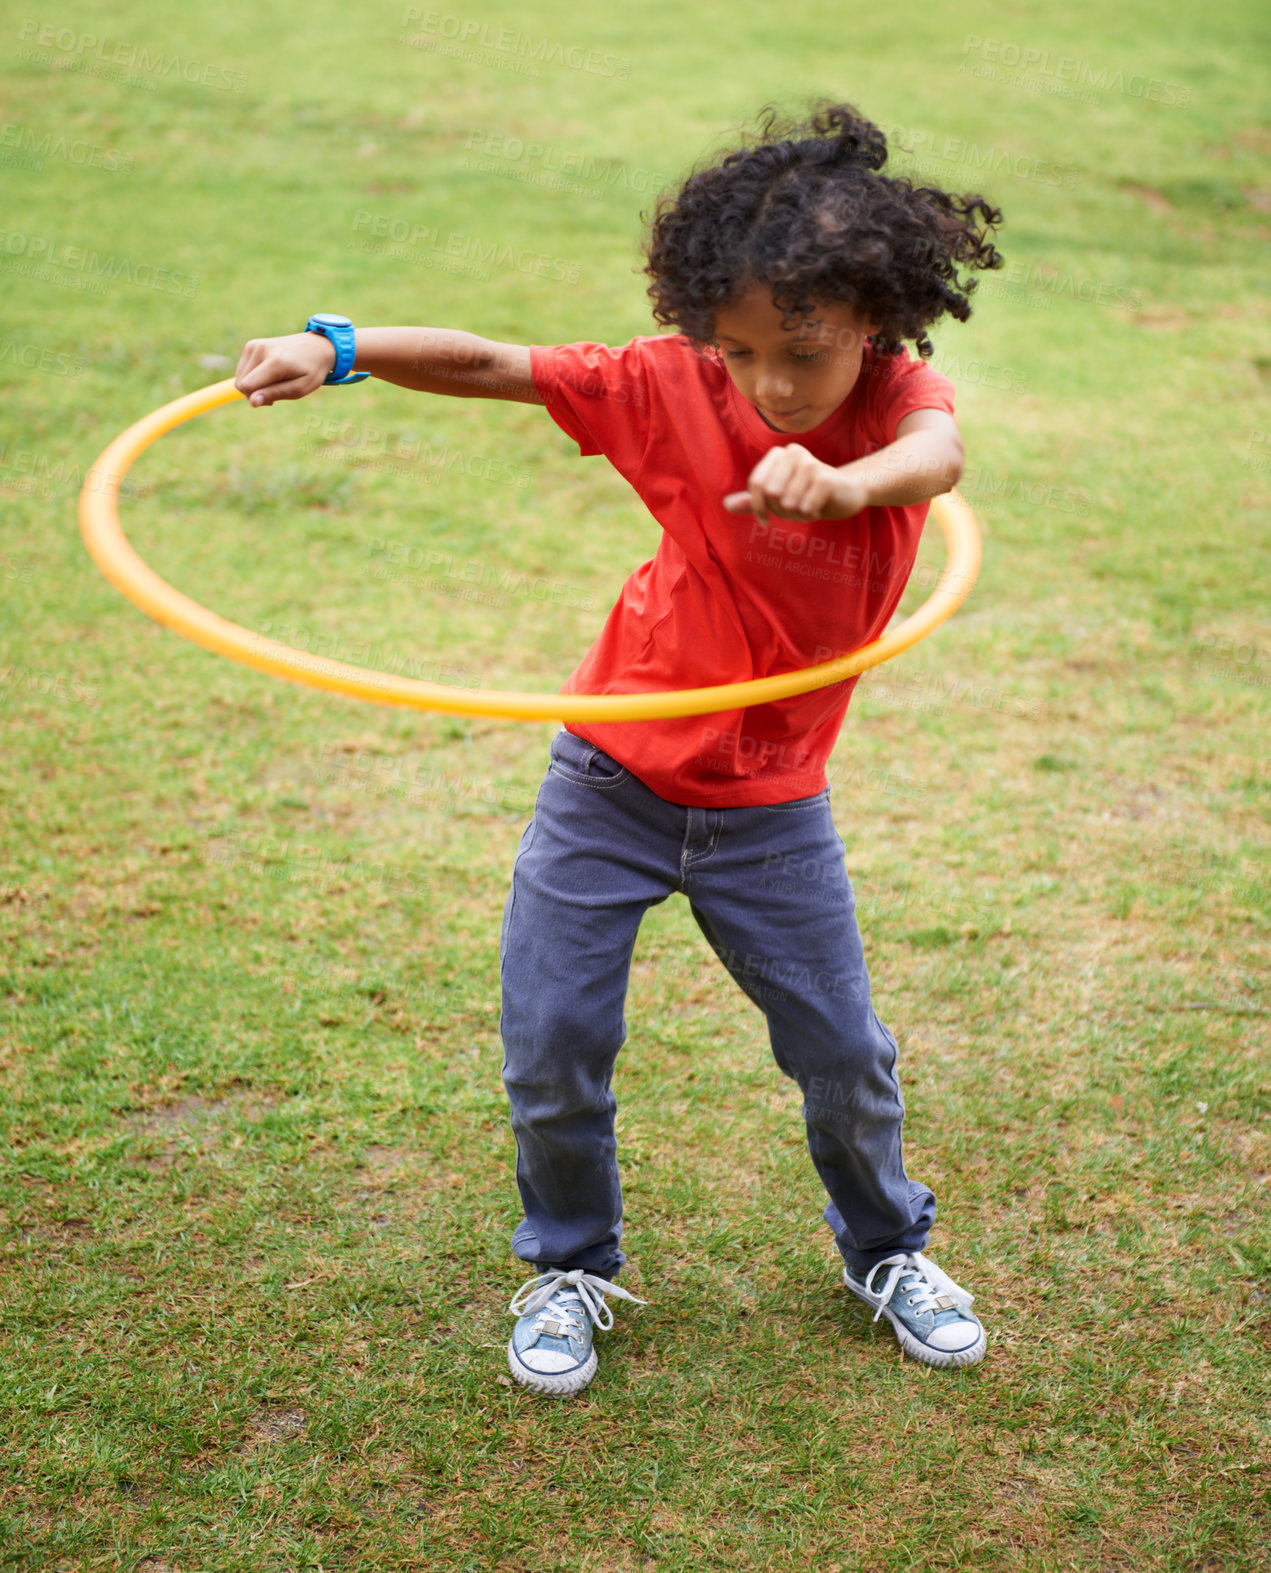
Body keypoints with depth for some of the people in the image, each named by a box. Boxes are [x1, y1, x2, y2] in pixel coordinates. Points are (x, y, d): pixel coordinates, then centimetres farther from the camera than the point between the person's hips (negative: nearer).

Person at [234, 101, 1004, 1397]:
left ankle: (887, 1251, 41)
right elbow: (490, 367, -12)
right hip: (612, 777, 0)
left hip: (769, 808, 1)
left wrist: (837, 483, -58)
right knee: (551, 1052, 2)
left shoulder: (901, 395, -12)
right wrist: (335, 349, -24)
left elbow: (937, 457, -36)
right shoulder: (675, 387, -13)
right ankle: (571, 1266, 31)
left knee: (844, 1058, 9)